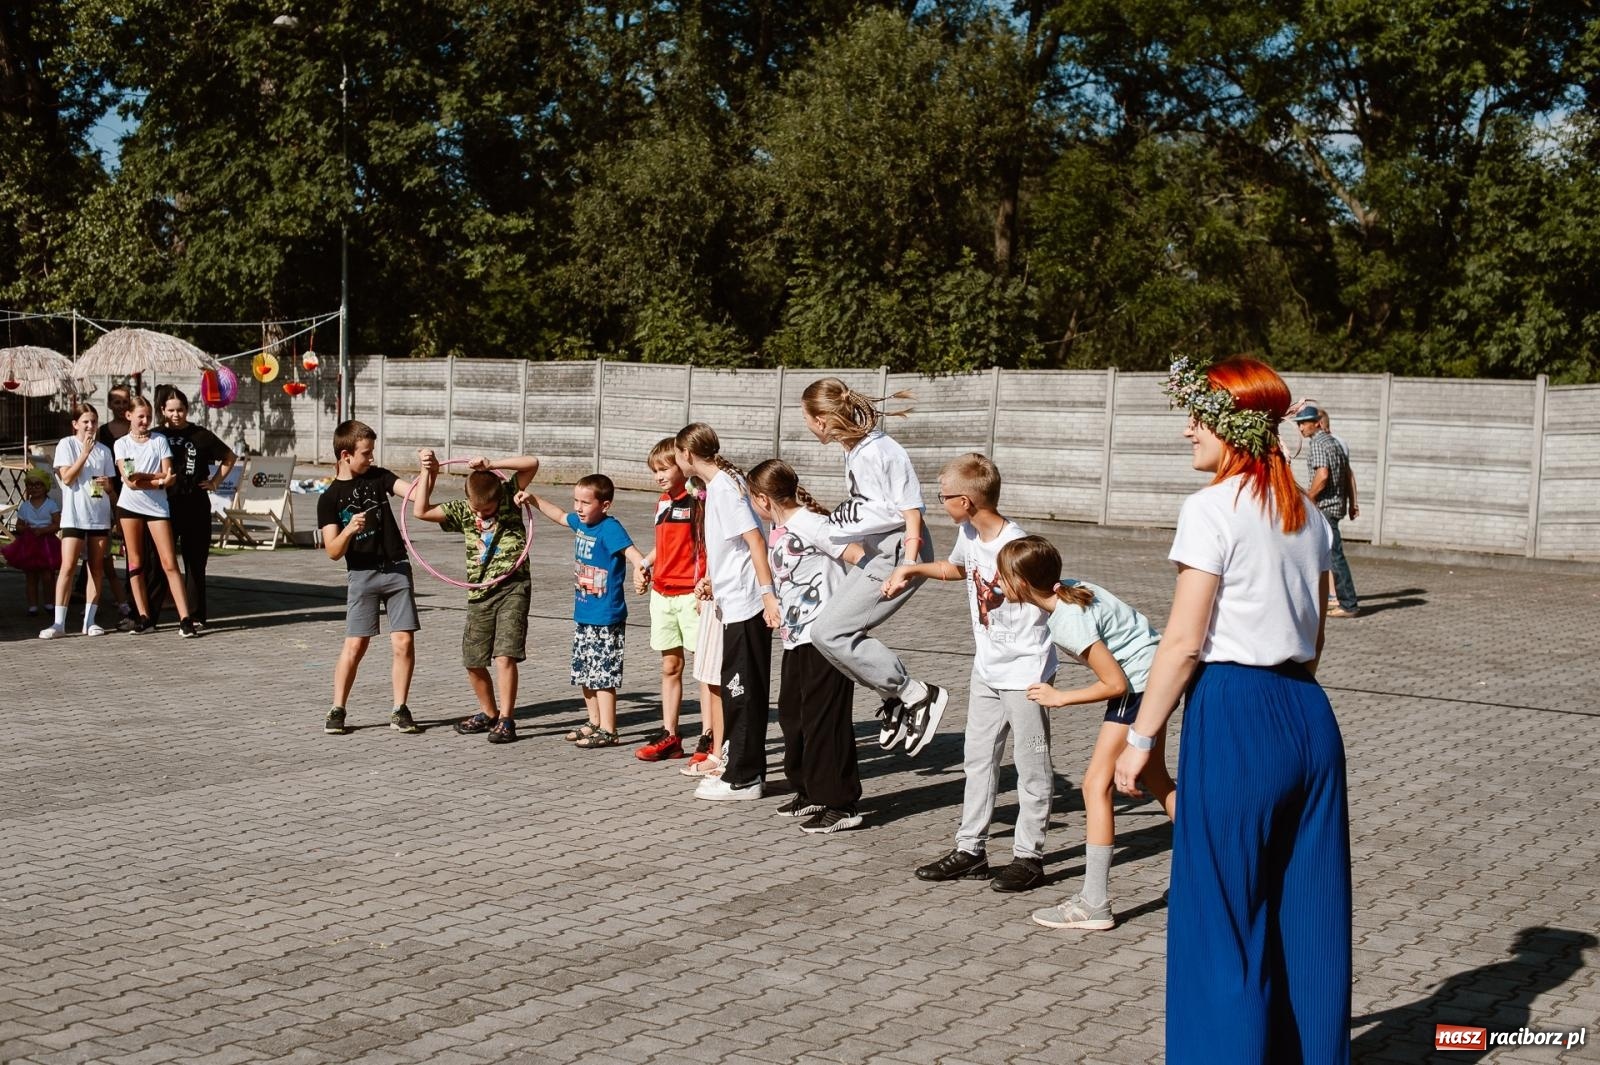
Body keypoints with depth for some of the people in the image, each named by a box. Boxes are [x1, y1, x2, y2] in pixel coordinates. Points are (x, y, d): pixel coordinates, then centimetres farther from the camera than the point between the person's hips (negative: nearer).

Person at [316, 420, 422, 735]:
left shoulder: (378, 476, 7)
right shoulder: (330, 498, -2)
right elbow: (333, 552, -7)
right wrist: (349, 530, -26)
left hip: (397, 569, 2)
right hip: (361, 575, -2)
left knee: (404, 642, -3)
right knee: (355, 644, -4)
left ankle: (399, 710, 8)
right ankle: (337, 710, 9)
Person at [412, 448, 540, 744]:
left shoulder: (509, 497, -3)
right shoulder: (461, 511, 4)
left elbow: (532, 463, -14)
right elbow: (421, 511, -2)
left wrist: (491, 464, -20)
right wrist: (427, 472, -4)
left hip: (512, 587, -4)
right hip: (479, 593, 5)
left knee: (504, 655, -15)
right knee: (473, 661, 9)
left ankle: (506, 720, -8)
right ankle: (488, 713, 29)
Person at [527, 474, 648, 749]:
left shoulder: (610, 528, -19)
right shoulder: (580, 523, 6)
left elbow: (630, 550, -35)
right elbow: (559, 515, 27)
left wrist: (640, 567, -56)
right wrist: (533, 499, 29)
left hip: (606, 618, -9)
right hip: (583, 615, 9)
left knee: (603, 674, -5)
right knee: (584, 672, 17)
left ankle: (608, 731, 2)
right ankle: (594, 722, 31)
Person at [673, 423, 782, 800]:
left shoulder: (723, 486, -14)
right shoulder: (719, 482, 15)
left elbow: (754, 539, -21)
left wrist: (768, 593, -25)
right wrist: (713, 579, 31)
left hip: (744, 603, -10)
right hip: (736, 602, 10)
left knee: (741, 690, -3)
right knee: (739, 689, 15)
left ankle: (743, 778, 3)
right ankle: (743, 769, 23)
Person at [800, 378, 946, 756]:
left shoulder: (881, 453, -20)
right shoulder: (853, 450, 8)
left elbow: (911, 511, -17)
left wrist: (907, 568, -20)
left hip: (898, 555, -10)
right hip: (876, 553, 10)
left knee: (829, 633, -12)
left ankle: (919, 696, -6)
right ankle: (895, 699, 17)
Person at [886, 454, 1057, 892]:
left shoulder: (1017, 547, -23)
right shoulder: (969, 536, 2)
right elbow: (957, 567, 25)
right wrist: (912, 569, 18)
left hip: (1025, 670, -8)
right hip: (986, 669, 9)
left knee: (1031, 764, 2)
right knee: (978, 758, 12)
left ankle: (1028, 856, 10)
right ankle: (971, 848, 20)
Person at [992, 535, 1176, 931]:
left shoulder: (1070, 622, -26)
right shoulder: (1065, 589, -3)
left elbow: (1115, 684, -24)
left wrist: (1060, 697, -11)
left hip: (1139, 682, -10)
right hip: (1155, 673, 10)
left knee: (1096, 784, -8)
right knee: (1154, 779, 23)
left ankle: (1094, 905, -7)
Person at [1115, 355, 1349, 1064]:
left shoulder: (1212, 510, -11)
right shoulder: (1309, 517, 11)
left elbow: (1183, 642, -14)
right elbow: (1314, 637, 15)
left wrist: (1140, 739, -7)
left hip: (1233, 714, -8)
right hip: (1308, 713, 8)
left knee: (1224, 918, 3)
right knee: (1309, 913, 14)